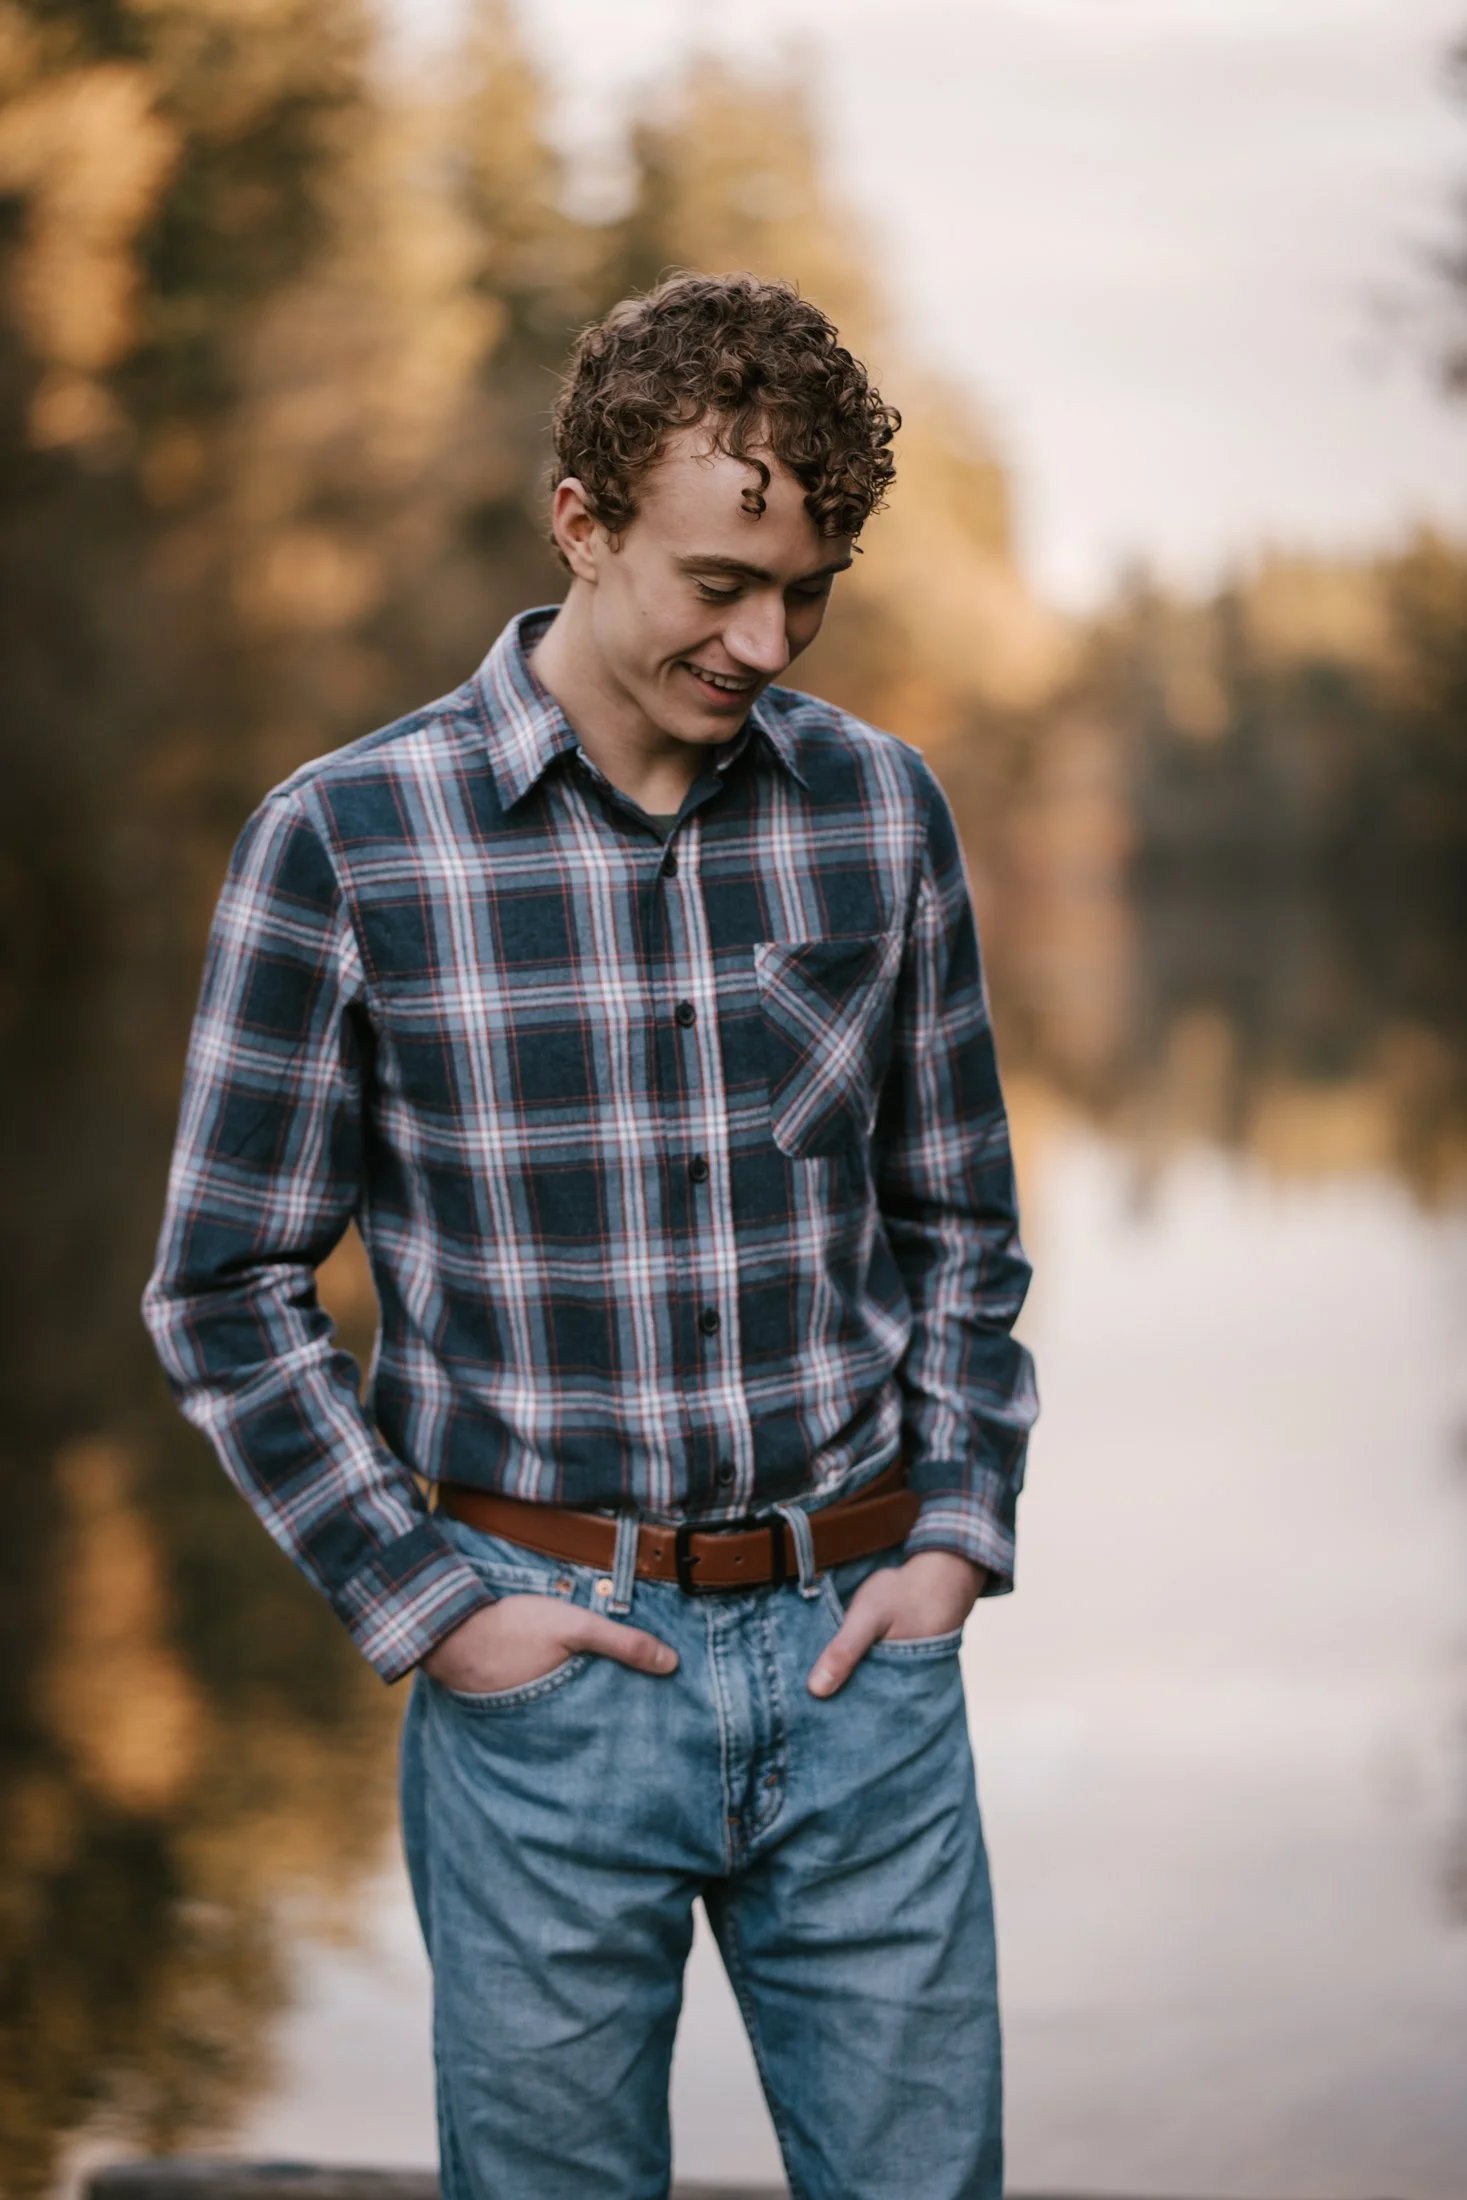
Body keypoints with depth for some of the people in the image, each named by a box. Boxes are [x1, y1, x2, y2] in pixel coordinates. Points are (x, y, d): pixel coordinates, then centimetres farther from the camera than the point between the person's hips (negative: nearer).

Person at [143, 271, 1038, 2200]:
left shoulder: (881, 811, 3)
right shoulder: (347, 843, -8)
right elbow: (225, 1295, -2)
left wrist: (958, 1532, 3)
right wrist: (425, 1603, -6)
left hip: (862, 1651, 3)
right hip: (545, 1665, -2)